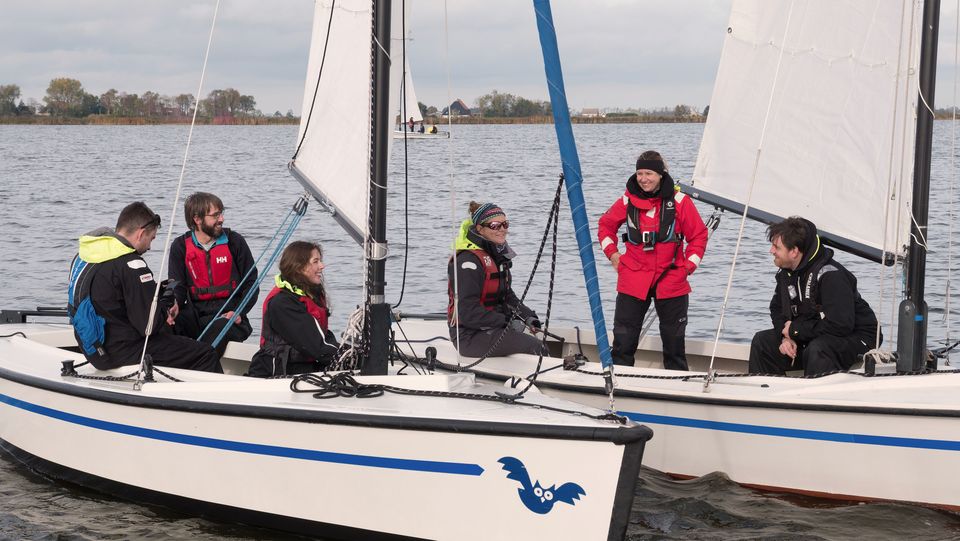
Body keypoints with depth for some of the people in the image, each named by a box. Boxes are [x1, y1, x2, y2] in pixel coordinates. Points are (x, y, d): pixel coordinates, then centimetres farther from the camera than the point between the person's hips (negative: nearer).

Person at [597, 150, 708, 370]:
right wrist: (612, 254, 9)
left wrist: (689, 266, -2)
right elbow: (606, 224, 19)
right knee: (623, 340, 0)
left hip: (671, 281, -1)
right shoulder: (628, 200, 2)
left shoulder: (679, 201, -4)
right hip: (632, 280, 1)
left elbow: (698, 235, 4)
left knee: (674, 341, 9)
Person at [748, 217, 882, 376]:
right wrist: (786, 337, -6)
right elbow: (777, 309, 17)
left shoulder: (831, 275, -25)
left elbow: (840, 325, -31)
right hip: (813, 337, 8)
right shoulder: (786, 273, 3)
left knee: (818, 349, -39)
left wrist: (795, 330, -21)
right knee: (762, 340, 0)